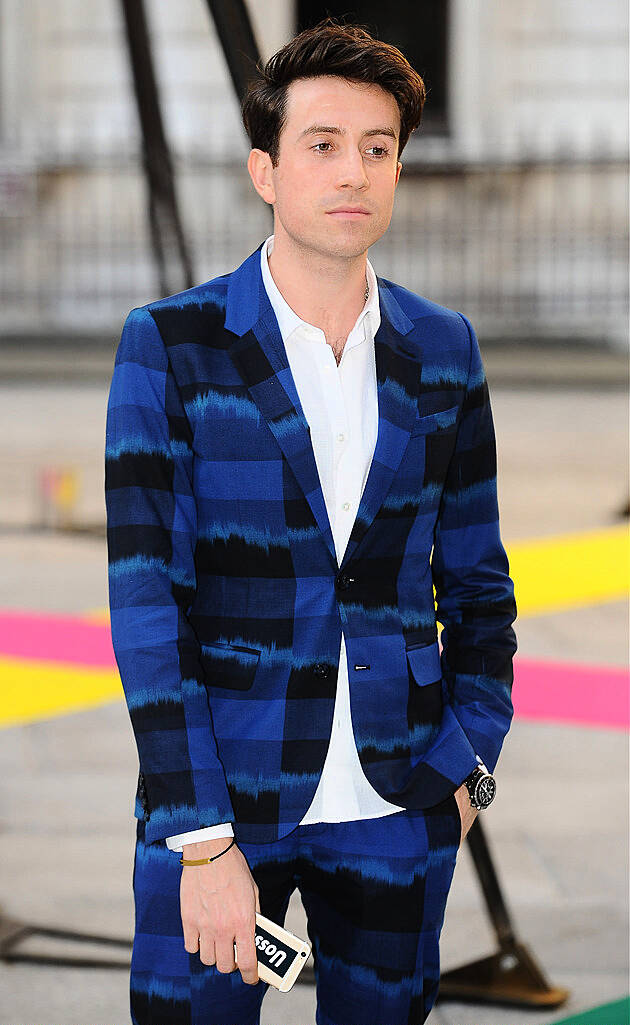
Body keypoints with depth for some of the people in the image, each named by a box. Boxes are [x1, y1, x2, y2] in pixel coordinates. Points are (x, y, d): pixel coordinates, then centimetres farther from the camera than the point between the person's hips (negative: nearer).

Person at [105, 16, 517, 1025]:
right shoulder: (169, 345, -6)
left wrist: (469, 758, 0)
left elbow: (475, 576, 13)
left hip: (400, 803, 3)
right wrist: (204, 841, -17)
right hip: (221, 791, -3)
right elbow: (145, 594, -11)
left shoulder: (443, 349, 5)